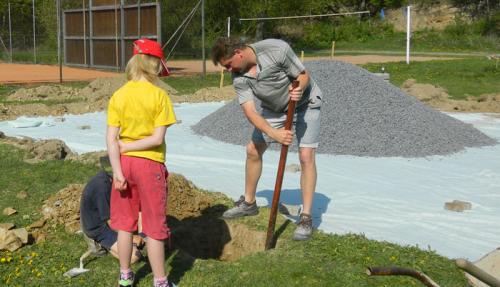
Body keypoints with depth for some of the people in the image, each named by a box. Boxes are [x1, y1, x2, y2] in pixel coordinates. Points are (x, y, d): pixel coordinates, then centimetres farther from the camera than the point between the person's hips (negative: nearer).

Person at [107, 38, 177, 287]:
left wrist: (117, 171, -7)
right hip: (150, 164, -3)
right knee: (154, 226, 7)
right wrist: (125, 147, -7)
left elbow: (111, 138, -7)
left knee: (125, 222, 16)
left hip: (124, 162, 3)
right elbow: (157, 138, -15)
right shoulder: (159, 95, -10)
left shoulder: (118, 96, -2)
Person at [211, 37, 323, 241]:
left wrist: (299, 89, -44)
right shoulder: (239, 77, -19)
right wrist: (274, 134, -42)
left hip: (305, 103, -5)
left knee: (306, 156, -15)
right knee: (253, 150, 6)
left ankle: (306, 218, -8)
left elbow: (304, 75, -21)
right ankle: (248, 203, 26)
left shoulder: (277, 50, -32)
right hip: (274, 108, 5)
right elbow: (250, 112, -27)